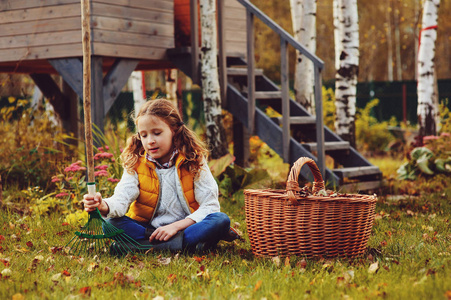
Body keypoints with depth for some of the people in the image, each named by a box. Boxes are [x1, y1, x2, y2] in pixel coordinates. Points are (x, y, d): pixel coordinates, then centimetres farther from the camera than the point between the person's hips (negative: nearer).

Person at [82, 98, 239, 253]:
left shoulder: (193, 161, -2)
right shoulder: (135, 165, 2)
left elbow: (210, 205, -8)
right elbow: (120, 200, -13)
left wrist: (176, 226, -19)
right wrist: (103, 205, -37)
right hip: (149, 228, 2)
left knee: (221, 220, -27)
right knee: (111, 223, -25)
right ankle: (191, 242, -31)